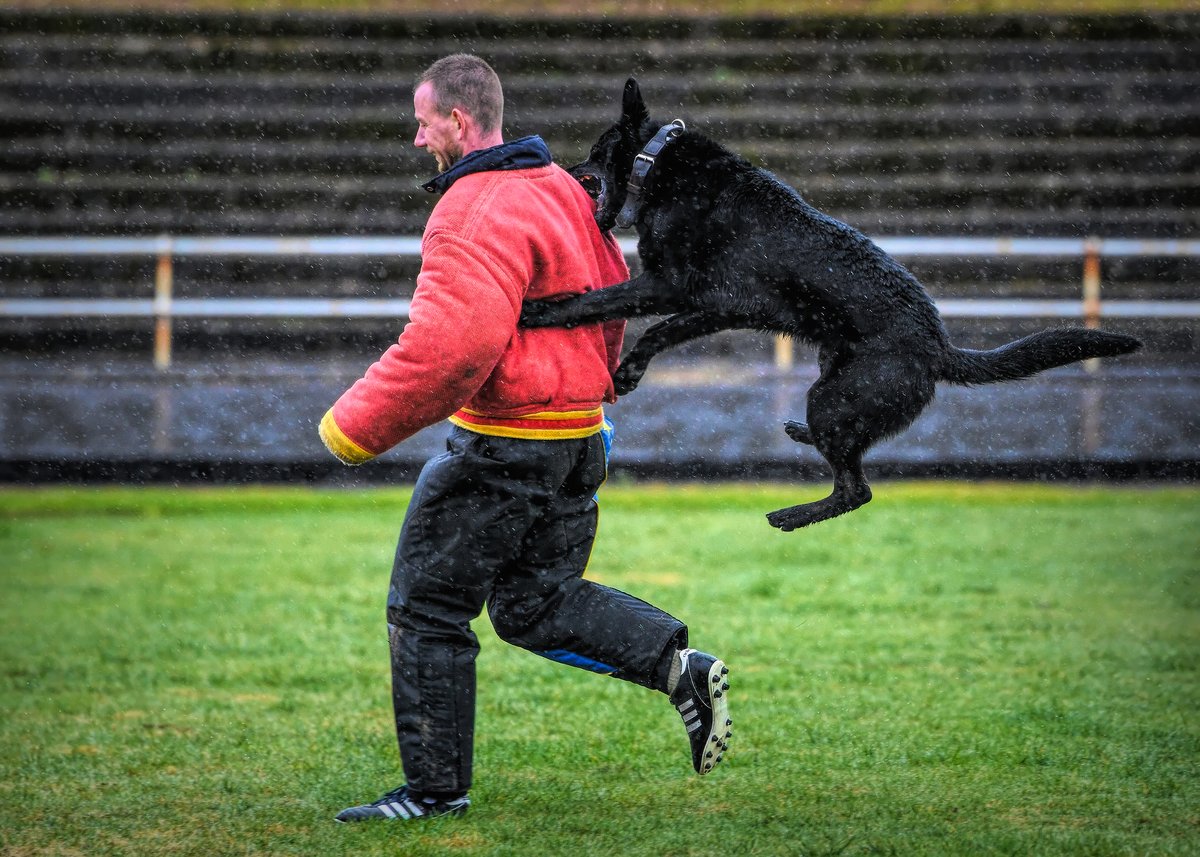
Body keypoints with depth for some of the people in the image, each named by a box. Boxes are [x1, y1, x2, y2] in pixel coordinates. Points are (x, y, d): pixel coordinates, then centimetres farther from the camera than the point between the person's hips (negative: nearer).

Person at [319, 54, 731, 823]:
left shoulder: (477, 212, -20)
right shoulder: (559, 189, 11)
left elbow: (450, 345, -29)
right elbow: (613, 296, 21)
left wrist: (360, 426, -21)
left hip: (502, 445, -9)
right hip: (577, 438, 9)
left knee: (427, 607, 2)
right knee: (536, 605, 19)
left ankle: (435, 787, 8)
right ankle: (680, 666, 2)